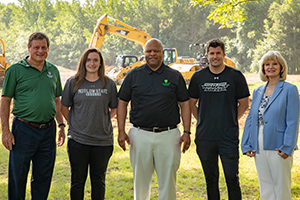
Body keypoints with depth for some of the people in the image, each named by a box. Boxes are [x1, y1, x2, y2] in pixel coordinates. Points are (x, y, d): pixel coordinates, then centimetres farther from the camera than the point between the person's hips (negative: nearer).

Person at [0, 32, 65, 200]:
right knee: (18, 175, 3)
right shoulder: (16, 70, -3)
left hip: (48, 130, 4)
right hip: (24, 129, -4)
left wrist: (61, 125, 12)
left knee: (43, 176, 11)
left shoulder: (53, 71, 11)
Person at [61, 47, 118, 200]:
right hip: (78, 140, -1)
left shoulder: (109, 84, 3)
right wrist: (74, 124, 3)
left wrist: (102, 122, 4)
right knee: (78, 180, 7)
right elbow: (64, 108, 9)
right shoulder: (73, 83, 1)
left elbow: (114, 109, 14)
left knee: (98, 180, 11)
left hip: (103, 140, 1)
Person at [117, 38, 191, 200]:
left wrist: (187, 132, -2)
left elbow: (185, 105, 6)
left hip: (168, 135, -1)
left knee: (167, 181, 3)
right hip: (140, 136, 1)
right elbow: (122, 103, 9)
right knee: (141, 180, 9)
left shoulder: (175, 76, 5)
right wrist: (121, 131, 0)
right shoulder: (134, 75, 7)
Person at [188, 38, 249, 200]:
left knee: (232, 177, -3)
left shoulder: (236, 76, 1)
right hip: (205, 137, 2)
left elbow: (243, 104, 8)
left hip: (229, 137, -2)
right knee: (211, 179, 11)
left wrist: (232, 121, 3)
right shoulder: (198, 77, 6)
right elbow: (192, 103, 15)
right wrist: (202, 121, 7)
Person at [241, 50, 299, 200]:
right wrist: (246, 145, 6)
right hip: (259, 149, 5)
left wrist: (287, 148, -15)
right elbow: (250, 119, 13)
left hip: (278, 148, -5)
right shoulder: (257, 92, 13)